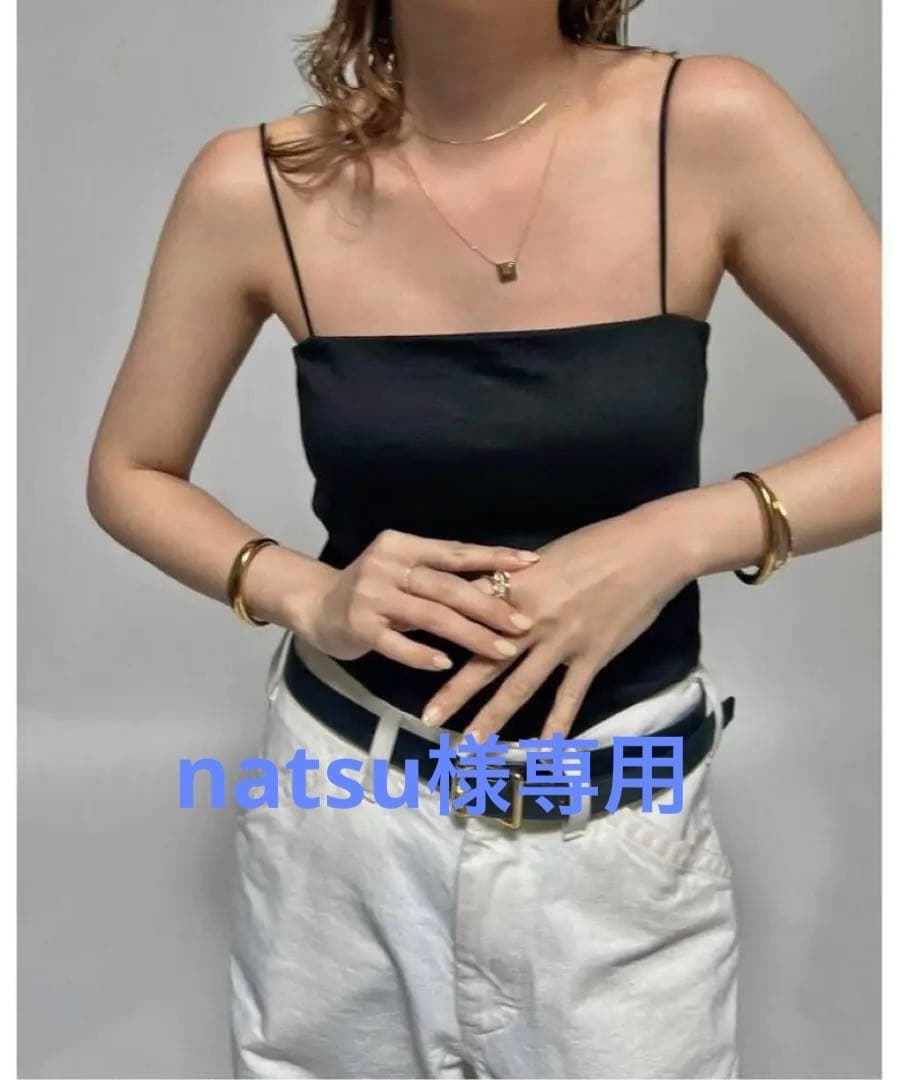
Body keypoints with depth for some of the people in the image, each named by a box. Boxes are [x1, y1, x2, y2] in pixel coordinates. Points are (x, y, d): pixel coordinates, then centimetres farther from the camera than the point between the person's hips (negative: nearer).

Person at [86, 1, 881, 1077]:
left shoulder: (708, 126, -12)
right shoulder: (257, 186, -9)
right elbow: (128, 475, 3)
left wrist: (683, 535, -21)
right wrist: (302, 595, -14)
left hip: (622, 829, 0)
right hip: (342, 804, 1)